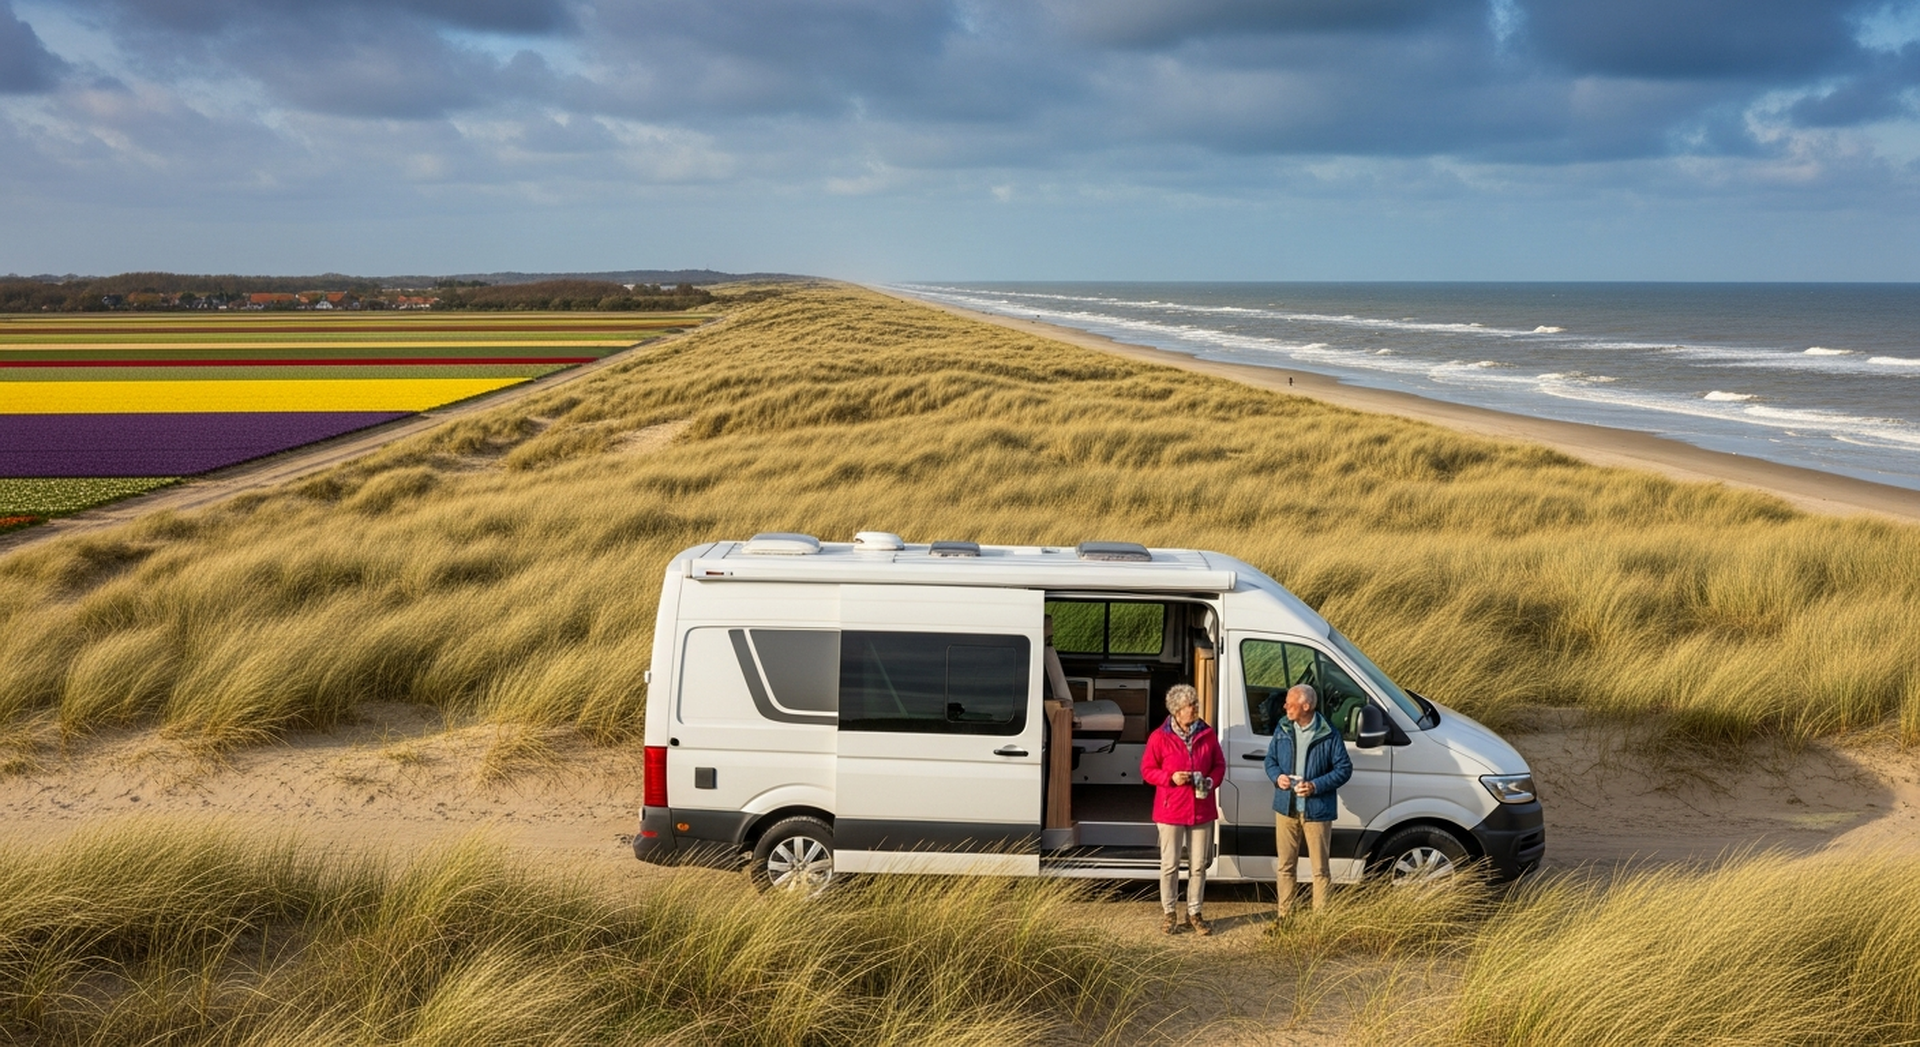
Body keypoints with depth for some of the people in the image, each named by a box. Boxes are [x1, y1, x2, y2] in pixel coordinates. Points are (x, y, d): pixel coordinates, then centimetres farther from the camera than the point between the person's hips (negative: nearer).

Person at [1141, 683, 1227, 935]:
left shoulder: (1207, 734, 2)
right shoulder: (1159, 737, -8)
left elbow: (1219, 764, 10)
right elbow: (1147, 770, -3)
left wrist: (1211, 781, -10)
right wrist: (1170, 778, -19)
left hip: (1202, 809, 3)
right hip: (1171, 810, -3)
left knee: (1198, 865, 8)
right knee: (1170, 865, 5)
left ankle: (1194, 913, 19)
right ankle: (1169, 912, 18)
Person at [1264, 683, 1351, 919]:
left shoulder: (1329, 734, -10)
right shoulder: (1282, 729, 3)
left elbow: (1344, 769, -7)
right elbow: (1270, 759, 13)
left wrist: (1316, 786, -19)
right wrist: (1277, 776, -9)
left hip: (1316, 811, -4)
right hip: (1286, 808, 4)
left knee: (1320, 869, 5)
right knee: (1285, 866, 13)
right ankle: (1284, 916, 24)